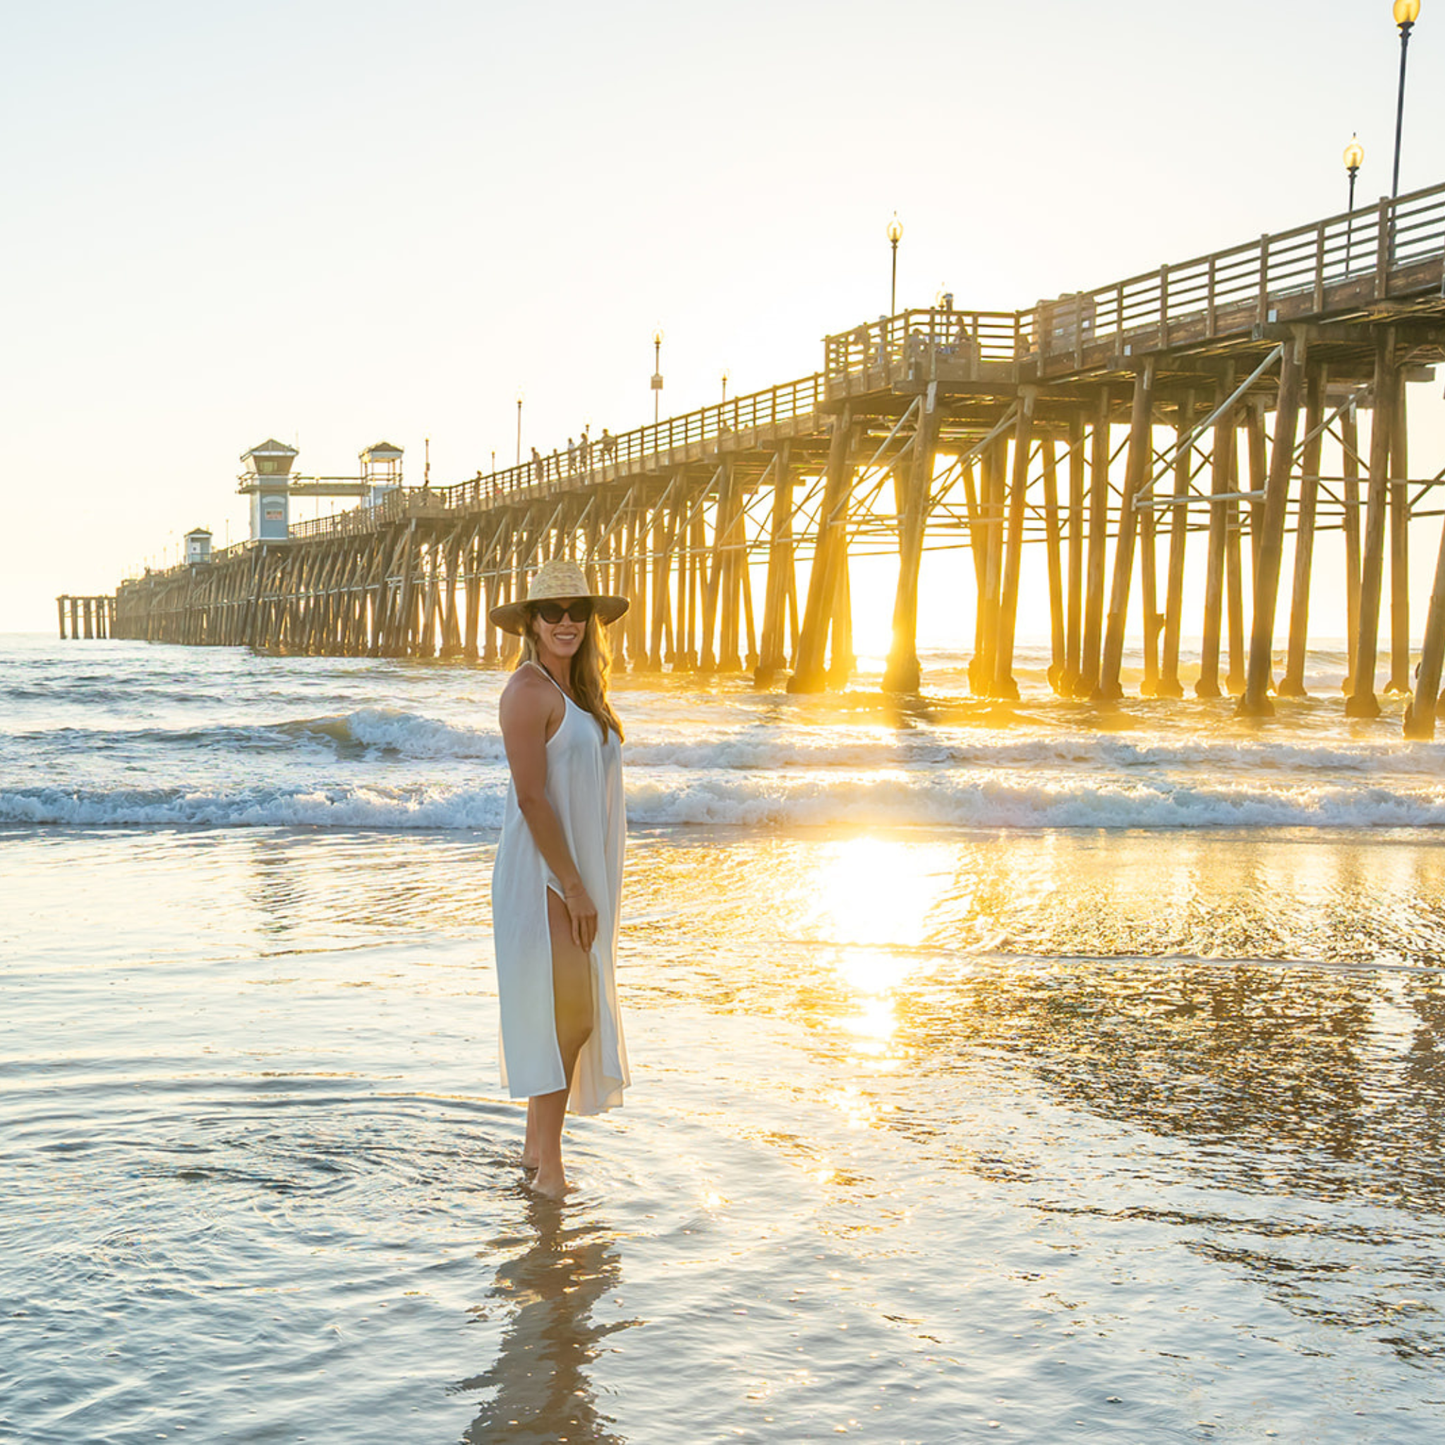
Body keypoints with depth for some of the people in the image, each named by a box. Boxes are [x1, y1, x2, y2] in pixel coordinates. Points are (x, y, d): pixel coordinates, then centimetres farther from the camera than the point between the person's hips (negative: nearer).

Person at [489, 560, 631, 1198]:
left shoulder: (578, 690, 15)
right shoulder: (528, 689, -14)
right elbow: (531, 798, -19)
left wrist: (588, 884, 17)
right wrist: (573, 887, -19)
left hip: (579, 872, 9)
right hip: (544, 878, -9)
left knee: (575, 1014, 12)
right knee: (565, 1014, -11)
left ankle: (536, 1148, 24)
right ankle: (549, 1165, -4)